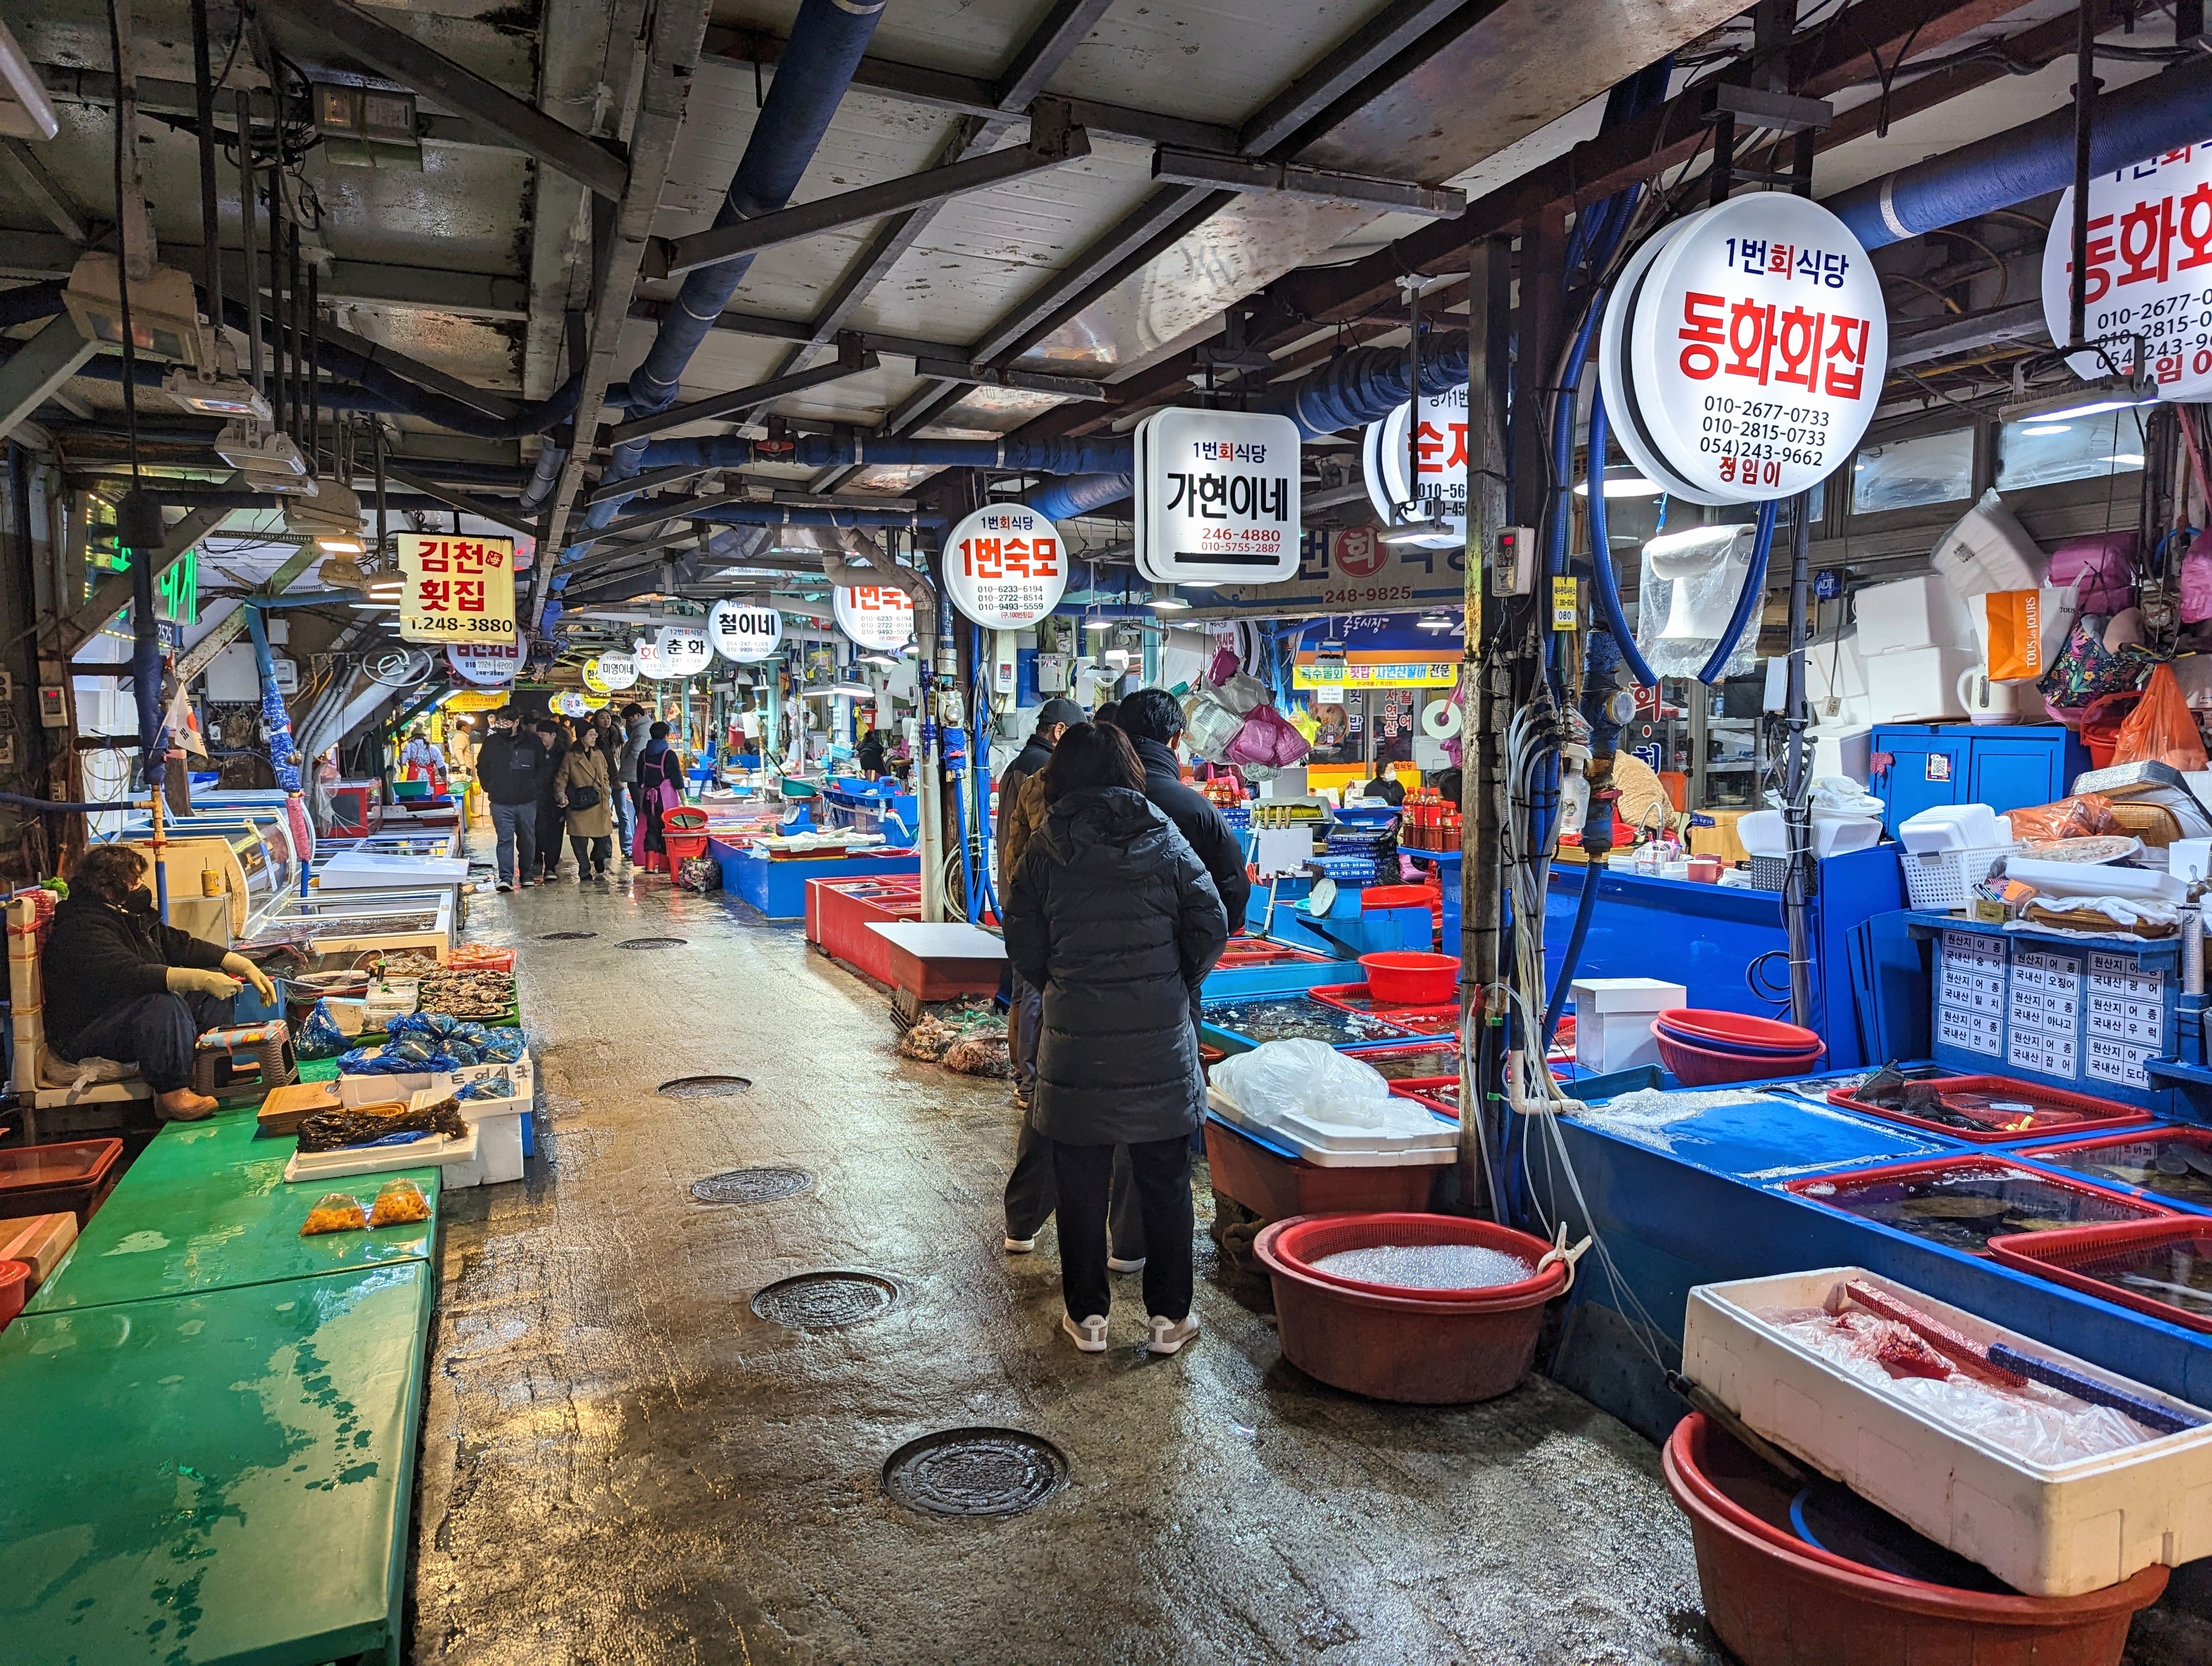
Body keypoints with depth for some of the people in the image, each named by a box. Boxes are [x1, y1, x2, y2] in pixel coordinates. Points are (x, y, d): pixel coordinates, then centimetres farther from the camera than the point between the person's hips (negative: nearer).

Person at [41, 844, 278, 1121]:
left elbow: (182, 945, 12)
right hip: (85, 1034, -10)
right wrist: (202, 979, -45)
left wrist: (247, 966, 0)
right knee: (164, 1002, -36)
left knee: (216, 981, 1)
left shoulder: (134, 916, 9)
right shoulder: (81, 929, -22)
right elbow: (127, 974, -37)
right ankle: (172, 1094, -26)